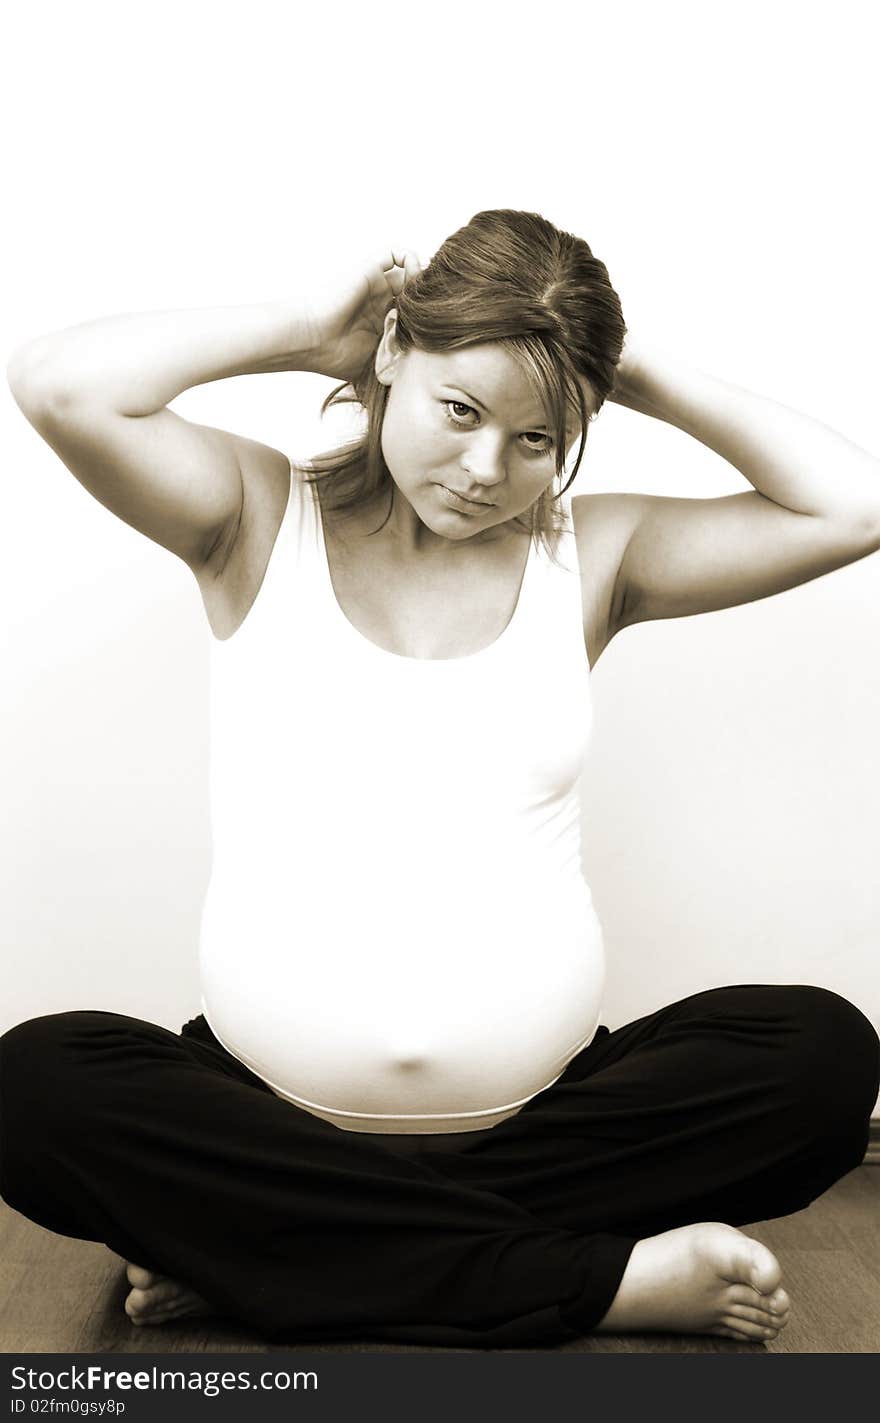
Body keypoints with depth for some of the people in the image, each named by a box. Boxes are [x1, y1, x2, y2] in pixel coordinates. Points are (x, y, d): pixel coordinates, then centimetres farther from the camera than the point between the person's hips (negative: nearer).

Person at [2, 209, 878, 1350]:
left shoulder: (591, 556, 8)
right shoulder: (263, 521, 3)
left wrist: (643, 377, 2)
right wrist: (306, 326, -3)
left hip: (539, 1110, 2)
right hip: (272, 1109, -1)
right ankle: (605, 1278, -23)